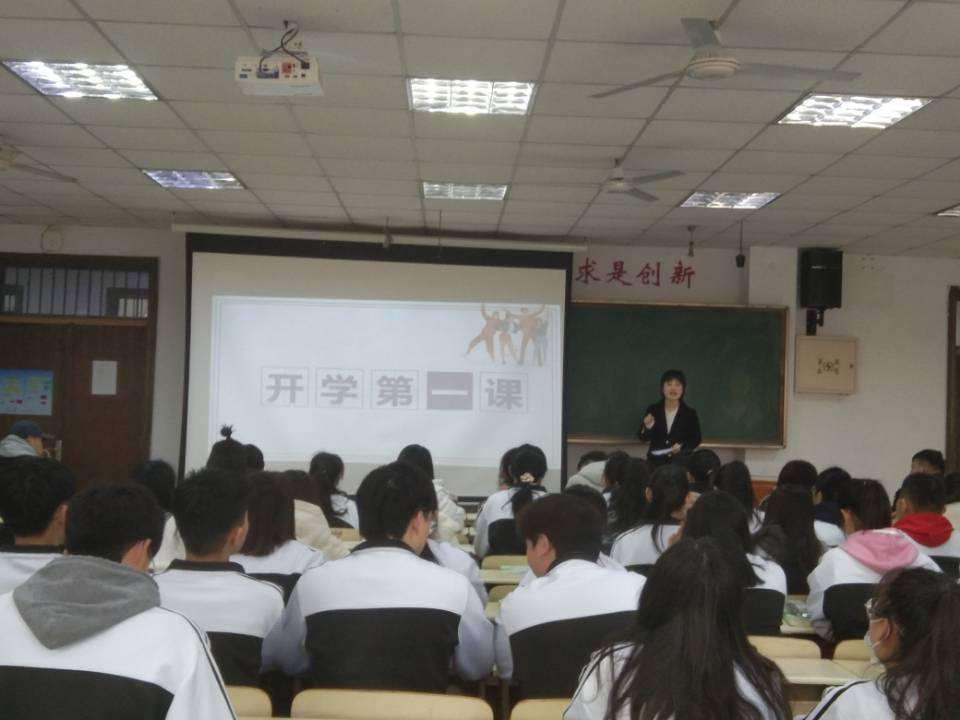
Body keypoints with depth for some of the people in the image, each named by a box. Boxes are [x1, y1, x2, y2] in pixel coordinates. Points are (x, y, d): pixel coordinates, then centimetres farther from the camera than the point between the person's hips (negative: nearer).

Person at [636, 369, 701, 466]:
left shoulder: (690, 413, -2)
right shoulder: (653, 410, 0)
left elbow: (696, 438, 2)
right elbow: (642, 437, 0)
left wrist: (682, 447, -17)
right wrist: (647, 428, -22)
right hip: (655, 460, 1)